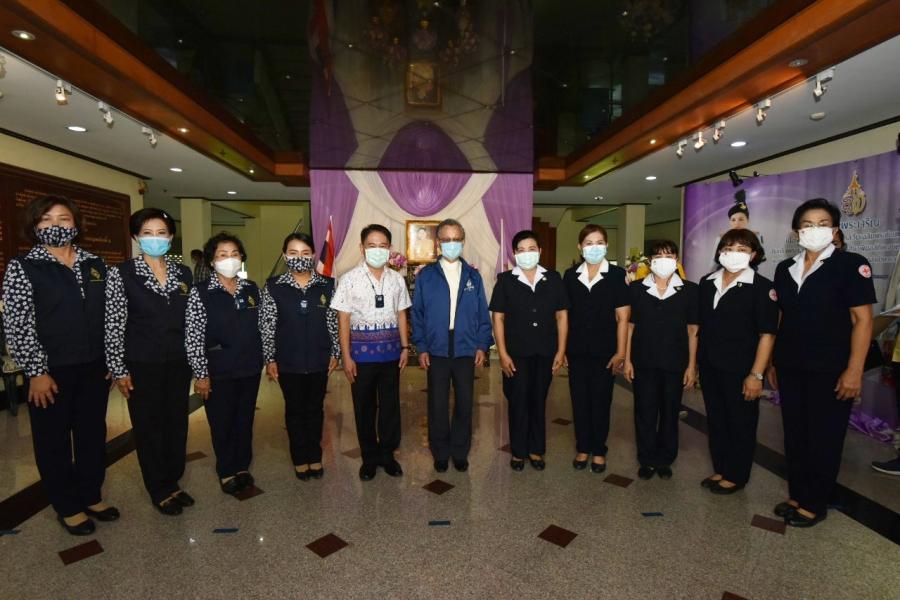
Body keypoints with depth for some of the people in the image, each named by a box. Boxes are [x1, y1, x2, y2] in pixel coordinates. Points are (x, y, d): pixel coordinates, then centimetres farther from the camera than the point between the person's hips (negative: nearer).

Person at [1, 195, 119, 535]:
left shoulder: (94, 264, 7)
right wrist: (36, 372, -13)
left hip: (94, 368, 4)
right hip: (51, 370, -4)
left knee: (93, 434, 14)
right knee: (54, 440, 10)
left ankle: (91, 496, 32)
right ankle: (67, 507, 26)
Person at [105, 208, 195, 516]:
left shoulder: (183, 273, 4)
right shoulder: (121, 274, -7)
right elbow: (114, 325, -7)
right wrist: (119, 369, -8)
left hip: (178, 362, 4)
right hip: (142, 364, -3)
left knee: (177, 422, 12)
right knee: (148, 425, 8)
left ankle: (173, 482, 29)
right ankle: (160, 490, 24)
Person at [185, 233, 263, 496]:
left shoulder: (252, 289, 4)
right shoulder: (200, 292, -8)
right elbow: (192, 338, -10)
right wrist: (201, 375, -10)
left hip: (250, 368, 4)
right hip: (218, 370, -3)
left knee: (245, 418, 15)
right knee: (222, 422, 10)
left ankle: (243, 466, 34)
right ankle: (226, 471, 30)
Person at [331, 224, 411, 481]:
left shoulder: (396, 279, 4)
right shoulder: (349, 279, -6)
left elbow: (401, 315, 9)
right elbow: (343, 319, -6)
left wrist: (405, 347, 4)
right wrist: (346, 356, -8)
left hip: (390, 351, 3)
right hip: (362, 351, -2)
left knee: (390, 404, 11)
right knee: (364, 406, 10)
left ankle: (387, 454, 29)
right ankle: (369, 457, 27)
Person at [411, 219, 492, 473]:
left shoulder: (473, 276, 6)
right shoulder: (425, 275, 2)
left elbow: (482, 314, 7)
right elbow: (417, 314, 1)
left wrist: (482, 345, -1)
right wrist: (421, 347, -4)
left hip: (466, 350, 1)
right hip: (436, 351, -1)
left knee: (464, 404, 9)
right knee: (437, 405, 7)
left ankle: (460, 452, 26)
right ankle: (440, 453, 25)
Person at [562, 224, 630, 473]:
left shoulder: (617, 275, -4)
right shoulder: (570, 275, 4)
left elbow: (623, 317, -5)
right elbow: (565, 314, 8)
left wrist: (620, 352, -8)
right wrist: (562, 348, 4)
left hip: (604, 350, -2)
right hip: (577, 350, 2)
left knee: (601, 401, 9)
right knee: (579, 401, 10)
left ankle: (599, 451, 25)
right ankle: (582, 448, 26)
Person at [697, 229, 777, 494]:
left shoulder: (762, 287, -9)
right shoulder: (707, 283, 6)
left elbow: (767, 334, -11)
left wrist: (756, 374, -15)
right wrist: (694, 362, 10)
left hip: (740, 370, -5)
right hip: (709, 367, 5)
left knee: (741, 424, 9)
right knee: (716, 420, 15)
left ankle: (736, 476, 25)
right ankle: (720, 469, 31)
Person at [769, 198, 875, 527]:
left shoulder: (851, 265, -6)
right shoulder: (785, 269, 8)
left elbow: (862, 320, -10)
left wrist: (854, 370, -15)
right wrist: (772, 362, 11)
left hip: (830, 370, -5)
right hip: (790, 368, 5)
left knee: (824, 438, 7)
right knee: (794, 435, 13)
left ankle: (815, 504, 21)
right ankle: (797, 495, 27)